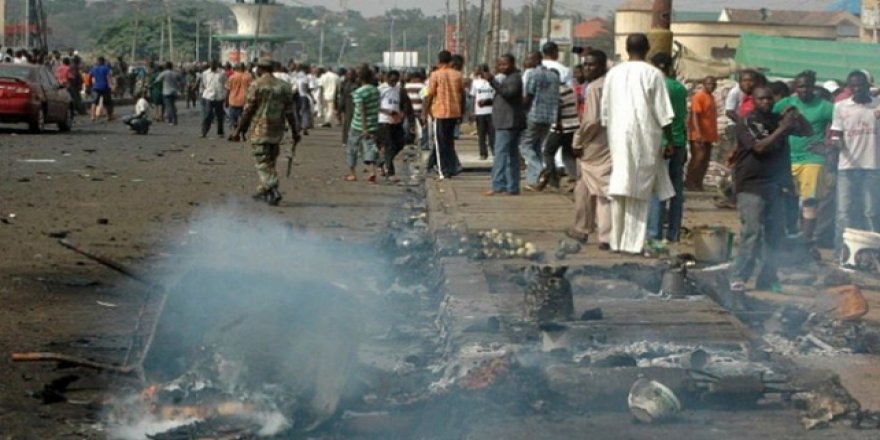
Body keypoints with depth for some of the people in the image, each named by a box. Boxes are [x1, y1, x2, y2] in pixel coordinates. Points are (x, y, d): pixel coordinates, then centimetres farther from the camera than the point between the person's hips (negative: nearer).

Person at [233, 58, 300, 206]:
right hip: (277, 132, 5)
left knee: (263, 163, -4)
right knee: (270, 162, 17)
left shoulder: (256, 85, -9)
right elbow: (289, 112, 6)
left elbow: (248, 110, -10)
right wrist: (295, 132, 12)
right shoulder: (284, 86, 6)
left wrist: (239, 130, -3)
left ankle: (273, 192, -17)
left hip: (260, 130, -5)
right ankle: (263, 191, 25)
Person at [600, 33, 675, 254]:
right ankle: (633, 242, 0)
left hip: (618, 135, 3)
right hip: (645, 136, -3)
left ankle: (617, 240, 6)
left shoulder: (613, 73, 6)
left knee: (619, 185, 6)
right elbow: (663, 113, -6)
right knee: (640, 189, 1)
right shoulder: (653, 74, -5)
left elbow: (605, 110, 12)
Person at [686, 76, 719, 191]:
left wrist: (714, 134, 17)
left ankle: (697, 184, 11)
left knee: (705, 160, 8)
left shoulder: (711, 97, 17)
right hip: (699, 135, -9)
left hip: (708, 135, 9)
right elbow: (694, 115, -18)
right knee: (698, 158, -11)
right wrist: (698, 133, -25)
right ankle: (689, 182, -5)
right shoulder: (699, 96, -10)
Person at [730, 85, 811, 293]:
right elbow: (760, 146, -17)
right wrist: (782, 128, -18)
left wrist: (797, 116, -3)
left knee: (774, 233, 5)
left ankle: (767, 279, 12)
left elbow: (808, 131, 15)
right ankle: (738, 278, -10)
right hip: (751, 185, -6)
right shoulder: (746, 122, -5)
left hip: (775, 185, 6)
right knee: (752, 231, -13)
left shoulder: (779, 119, 11)